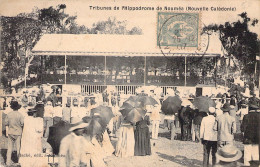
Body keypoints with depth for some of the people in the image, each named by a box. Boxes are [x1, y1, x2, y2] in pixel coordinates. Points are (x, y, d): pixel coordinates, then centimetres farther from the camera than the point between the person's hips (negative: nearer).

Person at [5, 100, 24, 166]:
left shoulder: (8, 114, -3)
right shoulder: (20, 115, -12)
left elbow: (6, 123, 3)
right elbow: (22, 124, -9)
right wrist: (22, 132, 6)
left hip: (10, 132, 3)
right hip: (18, 132, -3)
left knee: (10, 147, 10)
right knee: (18, 147, 8)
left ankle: (8, 161, 12)